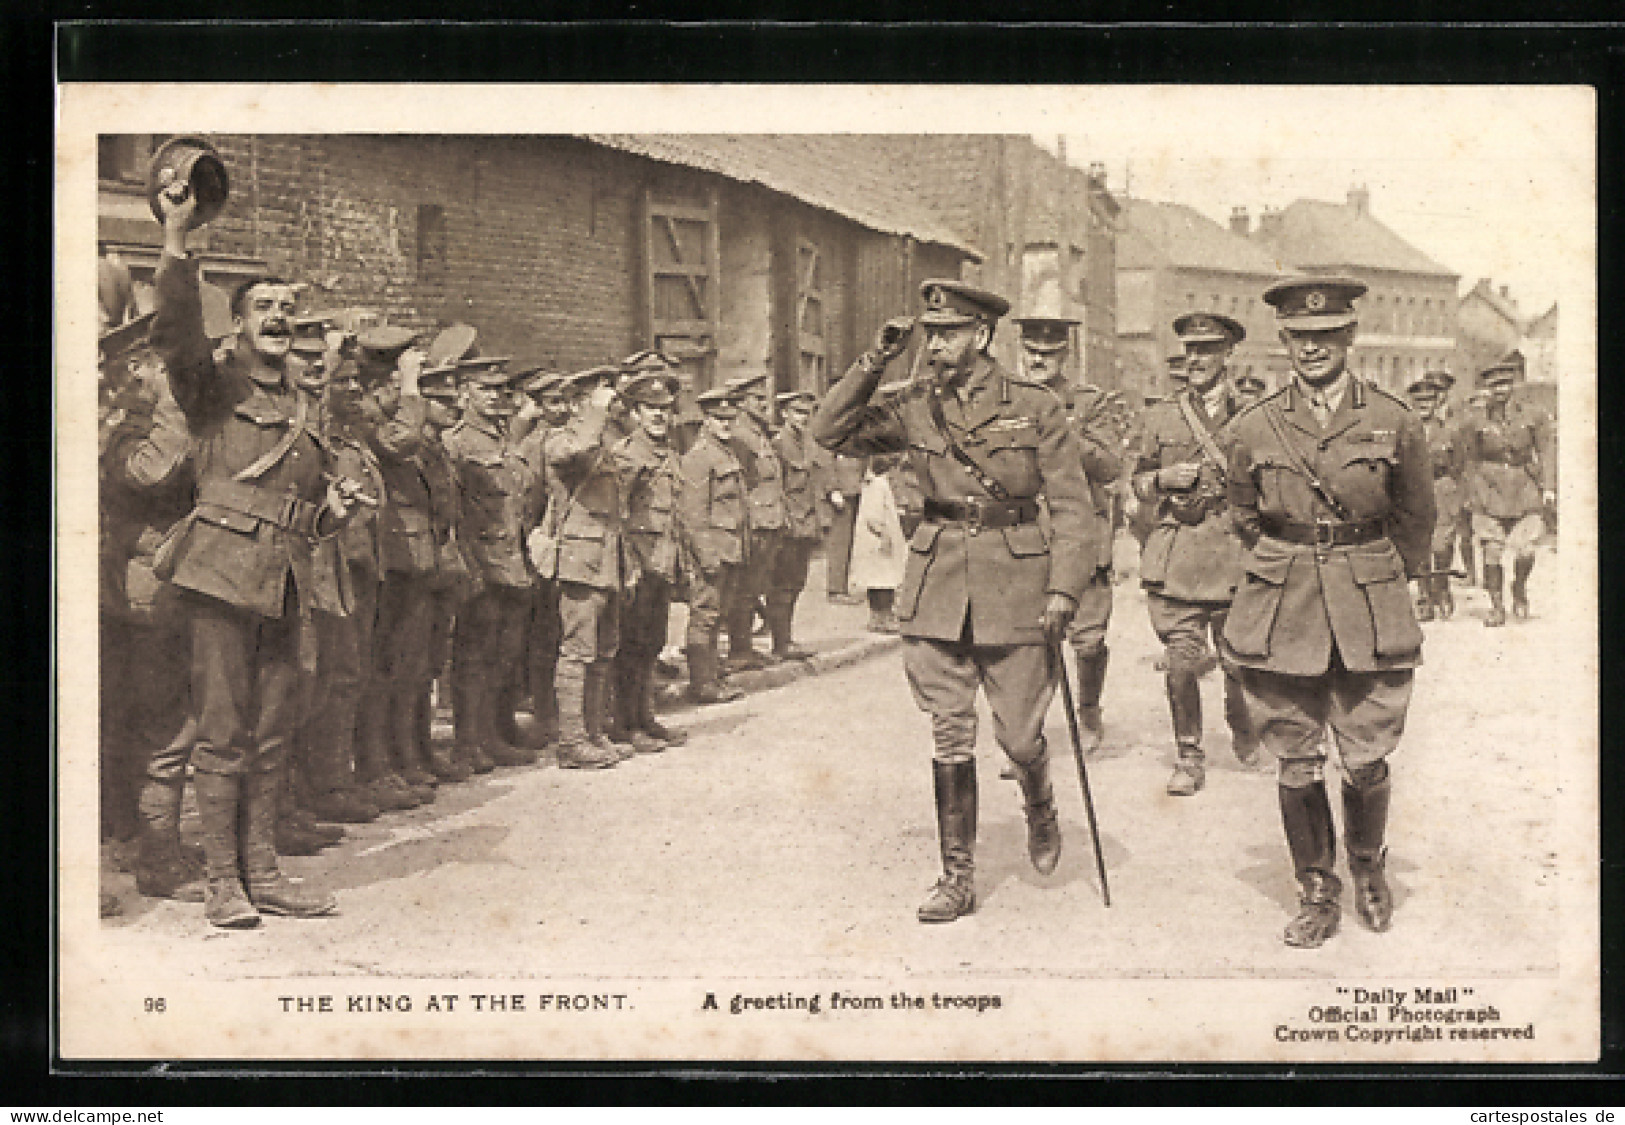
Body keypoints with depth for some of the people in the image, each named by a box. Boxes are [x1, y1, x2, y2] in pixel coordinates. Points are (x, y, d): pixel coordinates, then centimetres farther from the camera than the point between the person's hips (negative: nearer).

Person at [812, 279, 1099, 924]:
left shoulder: (1036, 409, -3)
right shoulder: (915, 410, 5)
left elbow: (1073, 507, -3)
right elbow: (831, 432, 5)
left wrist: (1064, 591, -13)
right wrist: (875, 361, -4)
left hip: (1015, 588, -2)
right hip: (936, 589, 2)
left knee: (1019, 736, 3)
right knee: (950, 738, 4)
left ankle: (1040, 810, 37)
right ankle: (958, 876, 13)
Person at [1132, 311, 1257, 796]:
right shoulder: (1162, 415, 11)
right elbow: (1140, 482, 16)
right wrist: (1164, 479, -4)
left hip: (1233, 551, -1)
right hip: (1175, 553, 1)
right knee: (1181, 662, -5)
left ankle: (1242, 729, 38)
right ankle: (1188, 760, 7)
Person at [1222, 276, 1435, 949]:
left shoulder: (1395, 424, 0)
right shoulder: (1253, 430, 1)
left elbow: (1416, 518, 15)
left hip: (1371, 618, 0)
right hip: (1282, 620, 1)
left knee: (1366, 763, 2)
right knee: (1297, 766, 3)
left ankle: (1368, 868, 30)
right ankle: (1316, 893, 20)